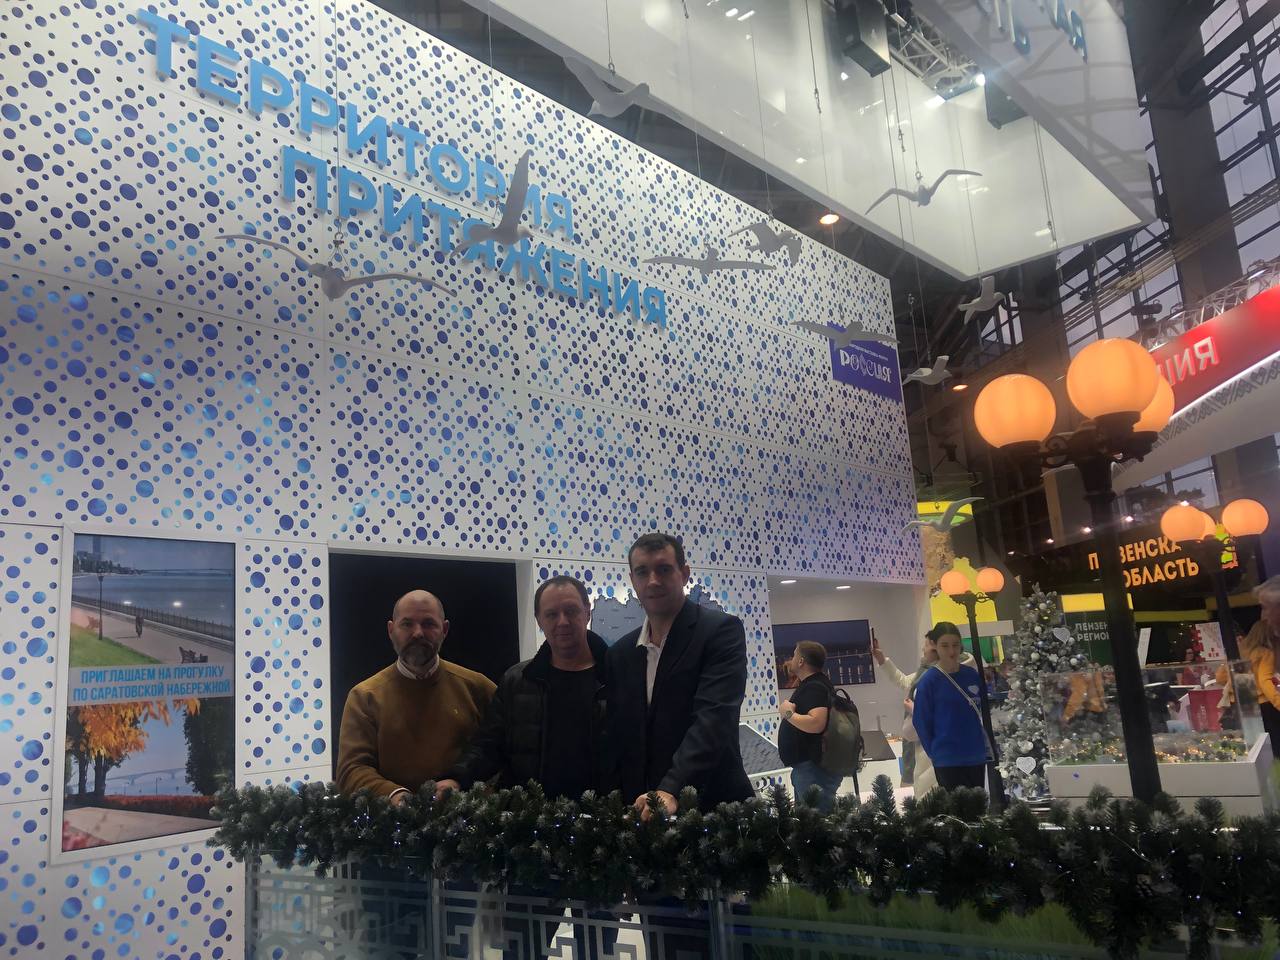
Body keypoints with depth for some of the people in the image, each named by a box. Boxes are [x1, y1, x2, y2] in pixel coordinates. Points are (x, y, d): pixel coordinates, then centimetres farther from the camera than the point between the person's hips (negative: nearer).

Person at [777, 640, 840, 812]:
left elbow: (816, 724, -35)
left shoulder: (815, 688, -19)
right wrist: (795, 675, 21)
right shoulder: (811, 683, 14)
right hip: (807, 767, 12)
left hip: (814, 769, -12)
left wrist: (788, 713, -21)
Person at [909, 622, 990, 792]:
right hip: (948, 761, -5)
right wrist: (936, 753, -4)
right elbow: (921, 722, -7)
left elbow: (984, 712, 14)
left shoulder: (973, 675, 2)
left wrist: (984, 745, 8)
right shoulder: (929, 681, -11)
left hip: (976, 757, 5)